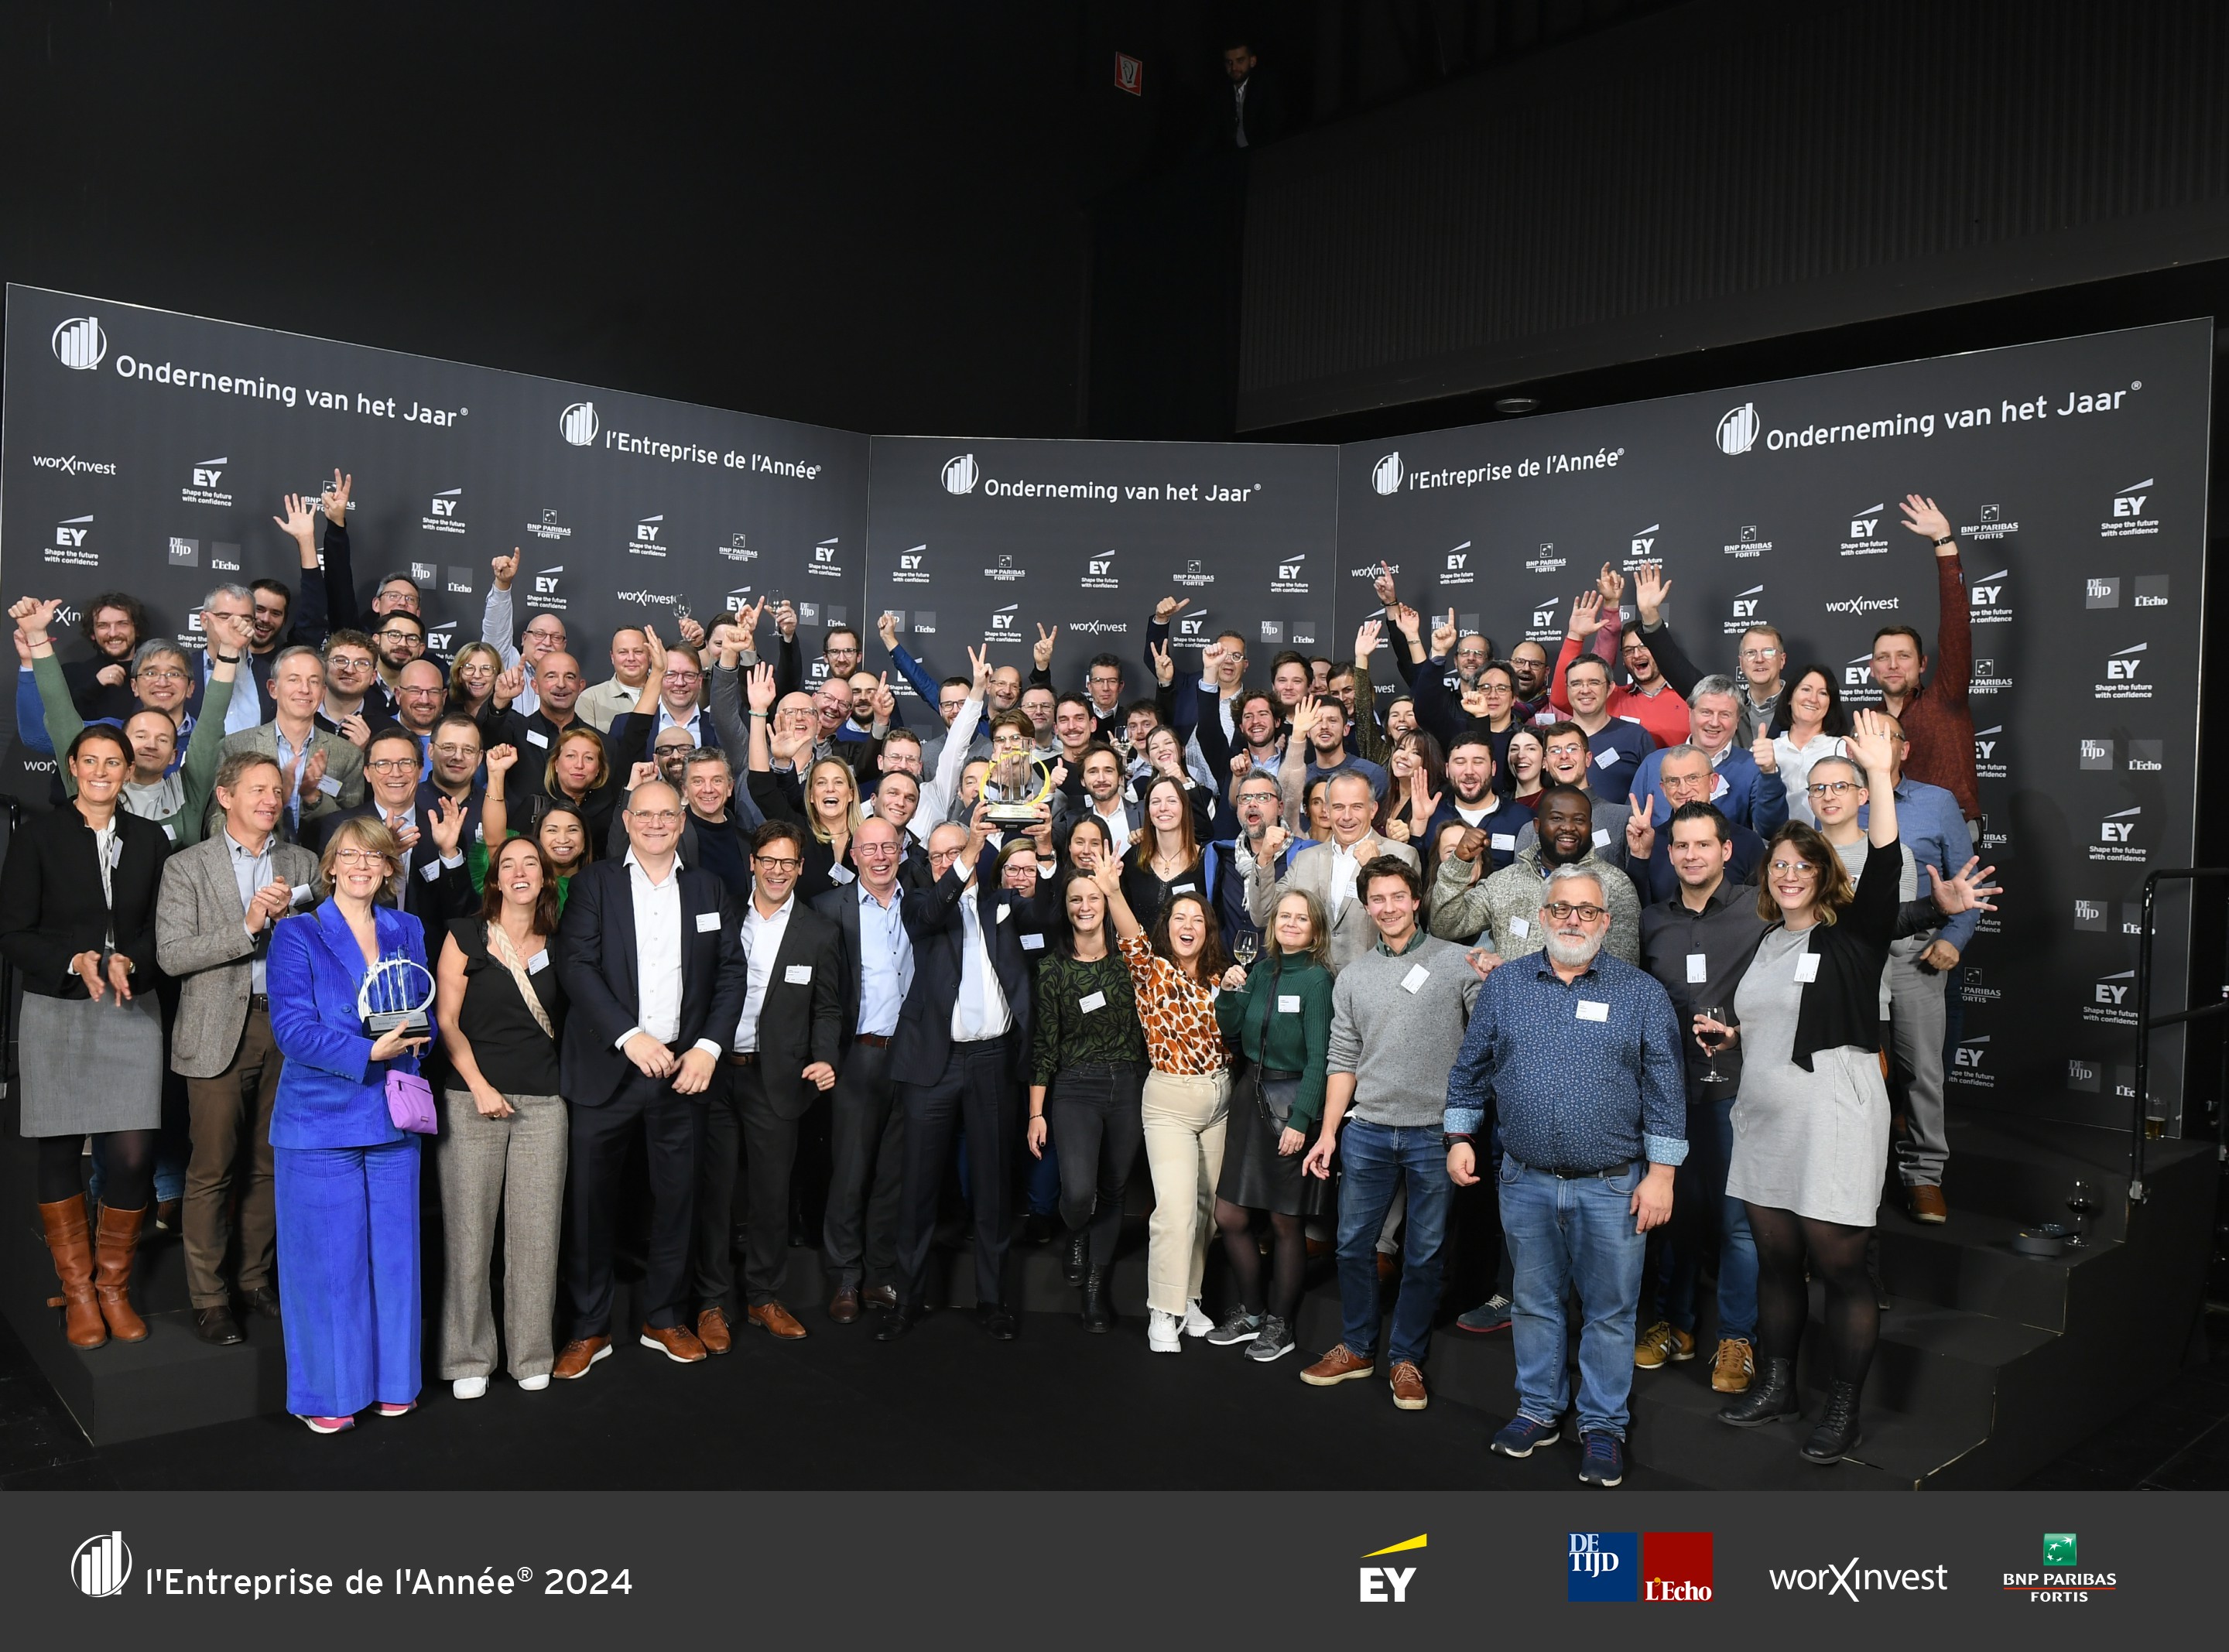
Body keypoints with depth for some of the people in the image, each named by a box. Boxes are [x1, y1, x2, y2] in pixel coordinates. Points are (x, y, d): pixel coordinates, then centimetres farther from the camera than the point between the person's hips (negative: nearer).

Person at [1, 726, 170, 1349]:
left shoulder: (150, 840, 8)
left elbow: (163, 931, 8)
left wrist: (127, 962, -12)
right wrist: (76, 963, -19)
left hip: (132, 1012, 1)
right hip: (57, 1012, -1)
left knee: (132, 1156, -4)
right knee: (59, 1154, 5)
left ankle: (114, 1286, 15)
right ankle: (77, 1292, 20)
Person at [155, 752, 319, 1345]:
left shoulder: (302, 863, 10)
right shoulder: (187, 867, 1)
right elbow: (171, 955, -8)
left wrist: (290, 914, -12)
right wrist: (247, 927, -18)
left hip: (286, 1028, 3)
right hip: (220, 1033, -3)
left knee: (270, 1165, 10)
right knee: (211, 1172, 1)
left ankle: (257, 1280, 23)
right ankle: (208, 1300, 10)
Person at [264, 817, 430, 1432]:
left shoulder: (408, 932, 11)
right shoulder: (297, 935, -2)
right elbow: (291, 1028, -11)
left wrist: (411, 1035, -9)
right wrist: (368, 1053, -21)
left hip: (392, 1116, 4)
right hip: (321, 1119, -3)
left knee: (393, 1252, 8)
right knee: (327, 1258, 2)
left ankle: (392, 1380, 22)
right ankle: (325, 1392, 17)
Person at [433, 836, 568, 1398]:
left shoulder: (557, 948, 10)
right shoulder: (466, 936, 3)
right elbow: (446, 1019, -1)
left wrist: (566, 1079, 2)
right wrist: (480, 1087, -9)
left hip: (543, 1103, 2)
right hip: (473, 1098, -2)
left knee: (536, 1231, 3)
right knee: (469, 1229, 0)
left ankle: (531, 1354, 15)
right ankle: (467, 1357, 13)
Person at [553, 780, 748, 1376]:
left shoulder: (706, 887, 10)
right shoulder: (595, 882, 3)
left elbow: (731, 970, 7)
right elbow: (575, 965, -8)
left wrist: (709, 1046, -5)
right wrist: (630, 1037, -16)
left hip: (682, 1068, 2)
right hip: (606, 1070, -2)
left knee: (676, 1198, 9)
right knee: (590, 1201, 3)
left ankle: (664, 1318, 24)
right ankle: (588, 1327, 17)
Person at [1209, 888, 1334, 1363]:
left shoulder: (1316, 978, -8)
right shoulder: (1261, 970, 9)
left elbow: (1318, 1056, -11)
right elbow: (1231, 1035, 8)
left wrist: (1300, 1120, -17)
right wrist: (1231, 991, -7)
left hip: (1293, 1099, -6)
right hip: (1251, 1093, 6)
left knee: (1285, 1220, 5)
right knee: (1229, 1216, 7)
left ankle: (1280, 1325, 21)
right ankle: (1251, 1312, 25)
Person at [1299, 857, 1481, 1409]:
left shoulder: (1456, 963, -2)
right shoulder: (1353, 975, 9)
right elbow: (1343, 1061, 10)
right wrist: (1329, 1133, 7)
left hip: (1434, 1134, -3)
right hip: (1367, 1131, 3)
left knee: (1424, 1254, 7)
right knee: (1354, 1245, 11)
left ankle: (1406, 1358, 23)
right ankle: (1357, 1348, 29)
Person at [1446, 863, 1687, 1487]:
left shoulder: (1641, 992, -1)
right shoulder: (1504, 986, 5)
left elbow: (1664, 1088, -2)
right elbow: (1470, 1070, 11)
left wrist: (1661, 1175, -7)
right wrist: (1460, 1139, 6)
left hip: (1612, 1188, -2)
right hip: (1524, 1183, 2)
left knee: (1609, 1312, 7)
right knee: (1535, 1302, 14)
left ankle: (1603, 1425, 22)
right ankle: (1539, 1409, 29)